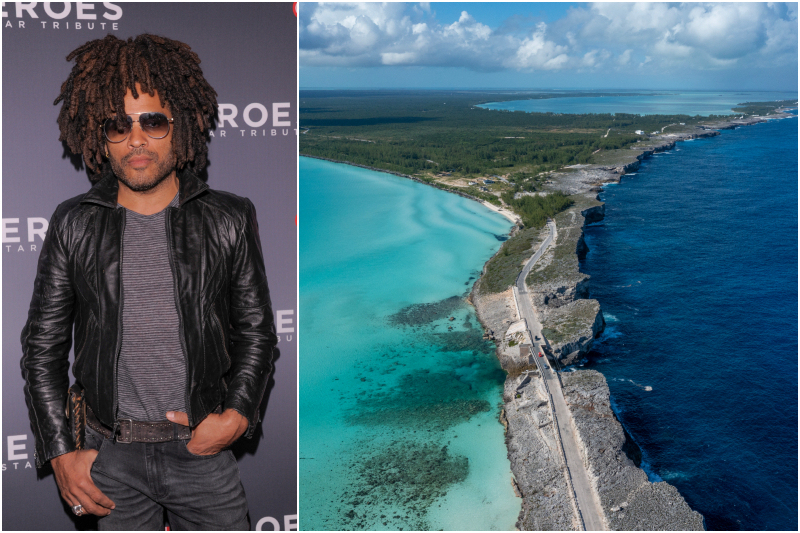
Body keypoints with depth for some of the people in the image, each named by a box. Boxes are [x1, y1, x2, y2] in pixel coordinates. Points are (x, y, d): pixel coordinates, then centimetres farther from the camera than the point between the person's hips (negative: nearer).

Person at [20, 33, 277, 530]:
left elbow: (256, 330, 4)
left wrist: (238, 414, -10)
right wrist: (61, 452, -1)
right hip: (110, 454, 1)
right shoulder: (73, 224, -1)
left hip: (203, 451, 0)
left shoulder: (230, 220, -3)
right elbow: (43, 344, 4)